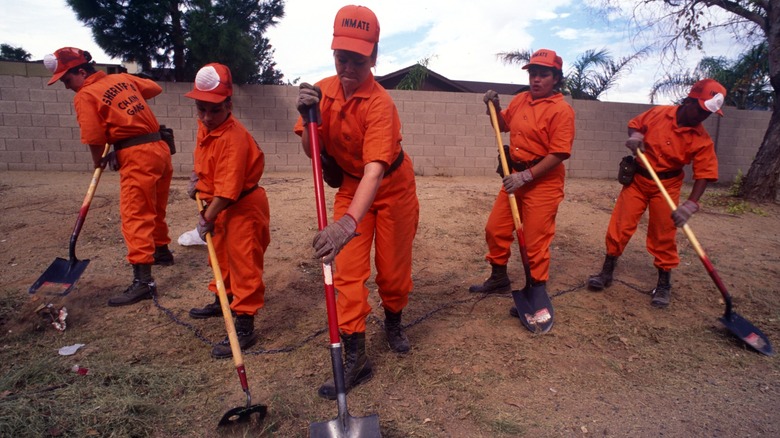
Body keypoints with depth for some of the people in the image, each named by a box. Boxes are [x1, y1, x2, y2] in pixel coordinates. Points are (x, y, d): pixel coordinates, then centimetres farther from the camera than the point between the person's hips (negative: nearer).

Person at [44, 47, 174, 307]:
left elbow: (94, 139, -8)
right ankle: (161, 251, 39)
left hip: (137, 157, -8)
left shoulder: (85, 95, -5)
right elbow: (155, 88, 29)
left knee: (135, 217, -9)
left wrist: (99, 162, 10)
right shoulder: (123, 78, 14)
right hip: (160, 148, 8)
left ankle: (143, 280, -13)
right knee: (154, 209, 23)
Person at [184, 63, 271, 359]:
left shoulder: (233, 138, -28)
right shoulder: (205, 126, 0)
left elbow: (228, 190, -29)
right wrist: (196, 178, 7)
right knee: (221, 255, 25)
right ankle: (222, 301, 46)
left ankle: (245, 327, 4)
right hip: (221, 205, 10)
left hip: (243, 207, -10)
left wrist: (207, 218, -20)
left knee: (243, 264, -4)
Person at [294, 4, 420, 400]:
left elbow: (374, 171, -42)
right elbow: (312, 152, -9)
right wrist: (308, 118, -29)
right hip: (350, 186, 4)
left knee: (393, 269, 7)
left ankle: (393, 322, 38)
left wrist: (347, 223, -57)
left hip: (393, 188, -4)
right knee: (348, 271, -4)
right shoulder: (323, 91, -9)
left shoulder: (379, 103, -28)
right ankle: (355, 359, 6)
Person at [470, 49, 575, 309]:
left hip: (542, 182, -8)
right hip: (515, 176, 8)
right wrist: (494, 107, 6)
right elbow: (503, 125, 25)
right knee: (495, 229, 14)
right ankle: (499, 279, 34)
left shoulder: (561, 110, -14)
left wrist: (526, 176, -25)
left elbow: (558, 154, -20)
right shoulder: (520, 100, 8)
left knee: (535, 241, 0)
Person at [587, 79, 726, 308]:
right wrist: (634, 136, -15)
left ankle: (664, 283, 21)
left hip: (667, 186, -1)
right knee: (620, 226, 1)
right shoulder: (658, 113, -9)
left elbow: (704, 174, -12)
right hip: (637, 179, 1)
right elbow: (635, 124, 9)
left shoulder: (702, 140, -11)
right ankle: (607, 272, 14)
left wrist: (691, 204, -25)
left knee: (664, 235, 5)